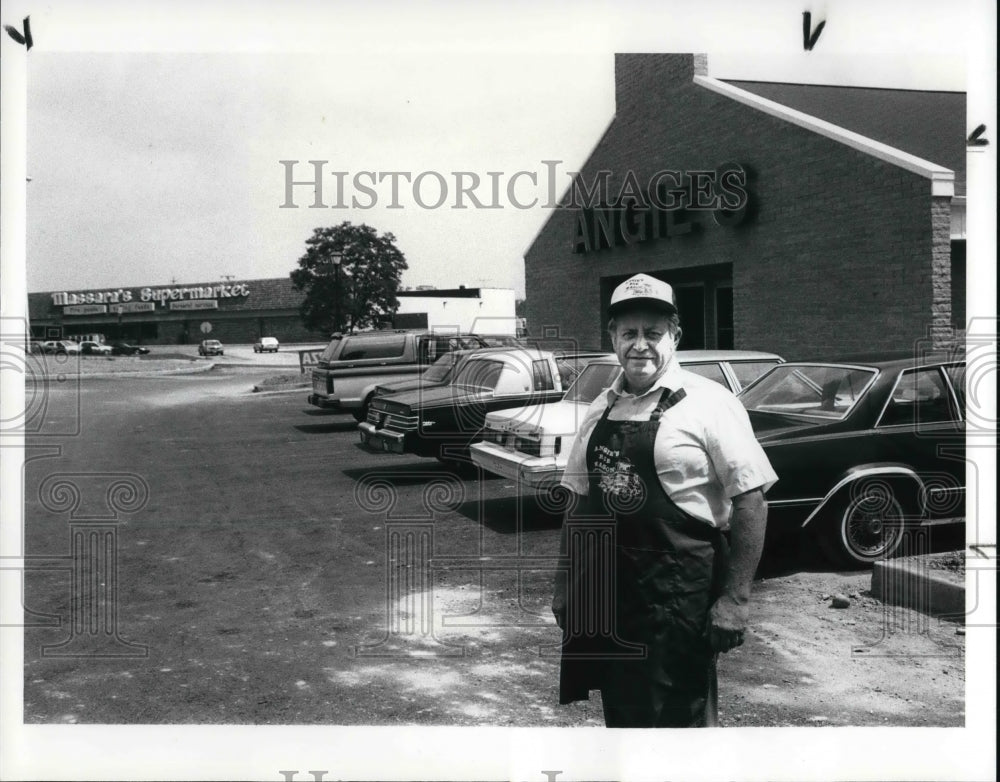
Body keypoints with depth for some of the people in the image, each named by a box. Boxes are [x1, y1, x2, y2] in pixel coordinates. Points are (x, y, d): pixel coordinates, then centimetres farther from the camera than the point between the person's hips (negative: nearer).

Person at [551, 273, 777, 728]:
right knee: (623, 716, 18)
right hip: (607, 596, 6)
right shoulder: (600, 410, 8)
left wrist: (735, 598, -15)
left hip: (679, 599, -5)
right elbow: (579, 500, 15)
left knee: (679, 719, 4)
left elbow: (750, 502, -11)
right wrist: (566, 581, 13)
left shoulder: (708, 403, -9)